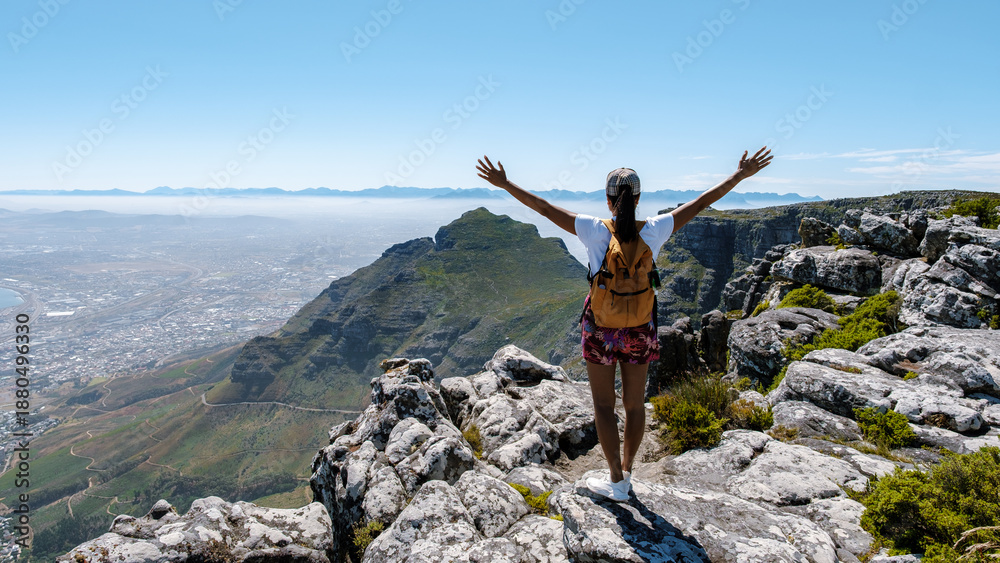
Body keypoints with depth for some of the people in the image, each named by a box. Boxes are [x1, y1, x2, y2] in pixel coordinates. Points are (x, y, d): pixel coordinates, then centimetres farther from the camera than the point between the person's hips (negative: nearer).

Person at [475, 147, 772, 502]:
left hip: (600, 329, -2)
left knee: (603, 405, 13)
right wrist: (741, 175, 9)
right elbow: (700, 203, -1)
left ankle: (616, 483, 21)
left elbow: (543, 207, -12)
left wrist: (504, 183, -4)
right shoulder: (653, 232, -10)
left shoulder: (594, 231, -16)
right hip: (640, 329, 3)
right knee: (635, 404, 18)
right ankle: (625, 472, 35)